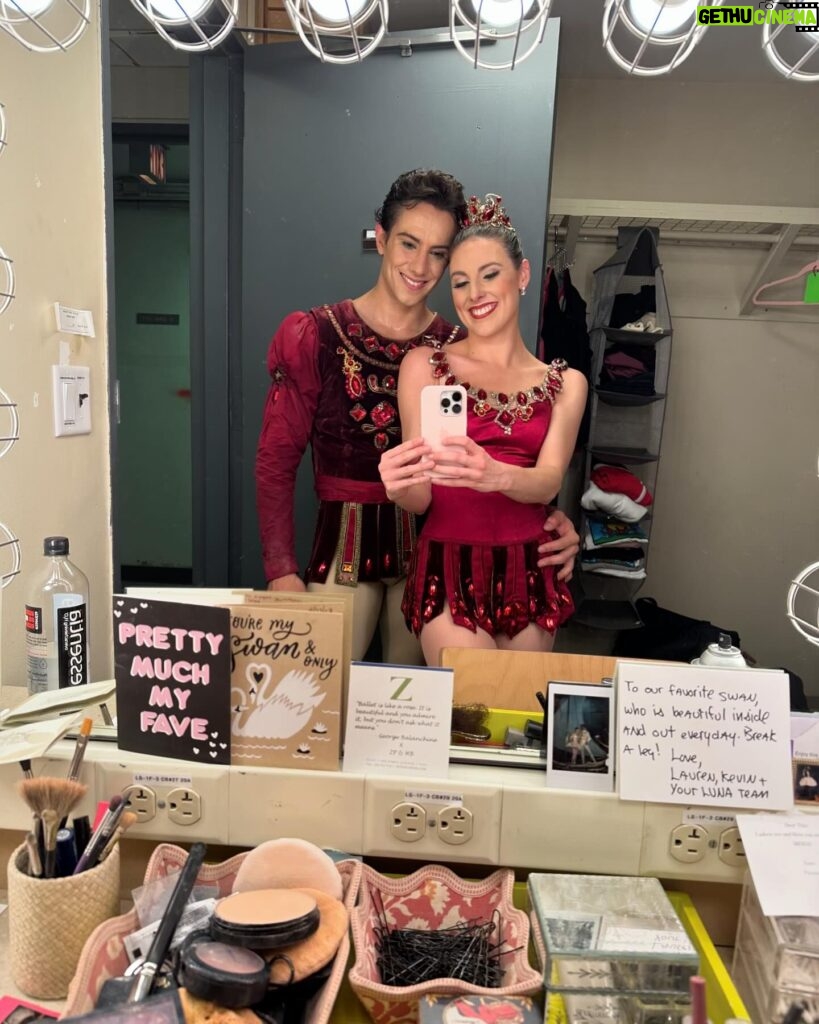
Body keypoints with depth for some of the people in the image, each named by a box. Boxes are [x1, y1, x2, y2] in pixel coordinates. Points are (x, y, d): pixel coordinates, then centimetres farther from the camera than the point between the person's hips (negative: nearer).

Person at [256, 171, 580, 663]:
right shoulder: (316, 336, -4)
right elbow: (277, 460, -5)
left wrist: (548, 522, -16)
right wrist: (282, 570, -13)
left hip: (431, 545, 2)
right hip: (344, 542, -2)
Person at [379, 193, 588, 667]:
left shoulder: (565, 383, 8)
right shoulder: (425, 365, 0)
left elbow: (548, 482, -8)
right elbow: (420, 499, -4)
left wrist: (496, 475, -30)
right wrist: (399, 486, -27)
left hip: (529, 575, 3)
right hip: (450, 571, -2)